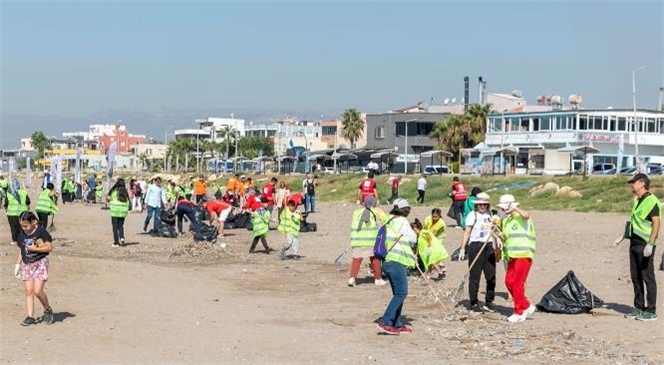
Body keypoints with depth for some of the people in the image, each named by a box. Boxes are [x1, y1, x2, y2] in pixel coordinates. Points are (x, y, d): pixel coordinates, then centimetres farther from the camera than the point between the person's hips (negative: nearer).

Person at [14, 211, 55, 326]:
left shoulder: (41, 232, -10)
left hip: (40, 263, -5)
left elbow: (50, 247, -12)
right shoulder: (22, 234, 7)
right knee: (29, 291, 1)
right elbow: (21, 250, 16)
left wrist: (34, 248, -18)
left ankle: (48, 310, 11)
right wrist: (18, 264, 11)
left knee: (38, 291, -13)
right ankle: (30, 317, 4)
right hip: (27, 264, 5)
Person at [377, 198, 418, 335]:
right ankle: (385, 322, -17)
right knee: (401, 293, -10)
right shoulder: (402, 221, -6)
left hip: (388, 261, 9)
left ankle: (397, 324, 15)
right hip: (397, 262, -9)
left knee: (398, 293, 14)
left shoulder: (389, 222, 19)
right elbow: (413, 239, -4)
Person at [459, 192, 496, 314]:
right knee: (474, 276, -1)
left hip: (489, 246, 5)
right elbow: (467, 233, -6)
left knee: (491, 276, 5)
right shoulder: (472, 215, -3)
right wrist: (463, 249, -12)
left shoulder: (490, 215, 12)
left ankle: (489, 302, 18)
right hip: (475, 246, -5)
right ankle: (474, 304, 6)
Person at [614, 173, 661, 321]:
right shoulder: (637, 201, 17)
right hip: (634, 243, 9)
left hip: (645, 245, -9)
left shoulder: (652, 201, -13)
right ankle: (639, 308, 21)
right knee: (636, 277, 12)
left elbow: (657, 223, -19)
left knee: (648, 278, -4)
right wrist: (623, 236, 22)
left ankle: (651, 311, 1)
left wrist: (650, 244, -25)